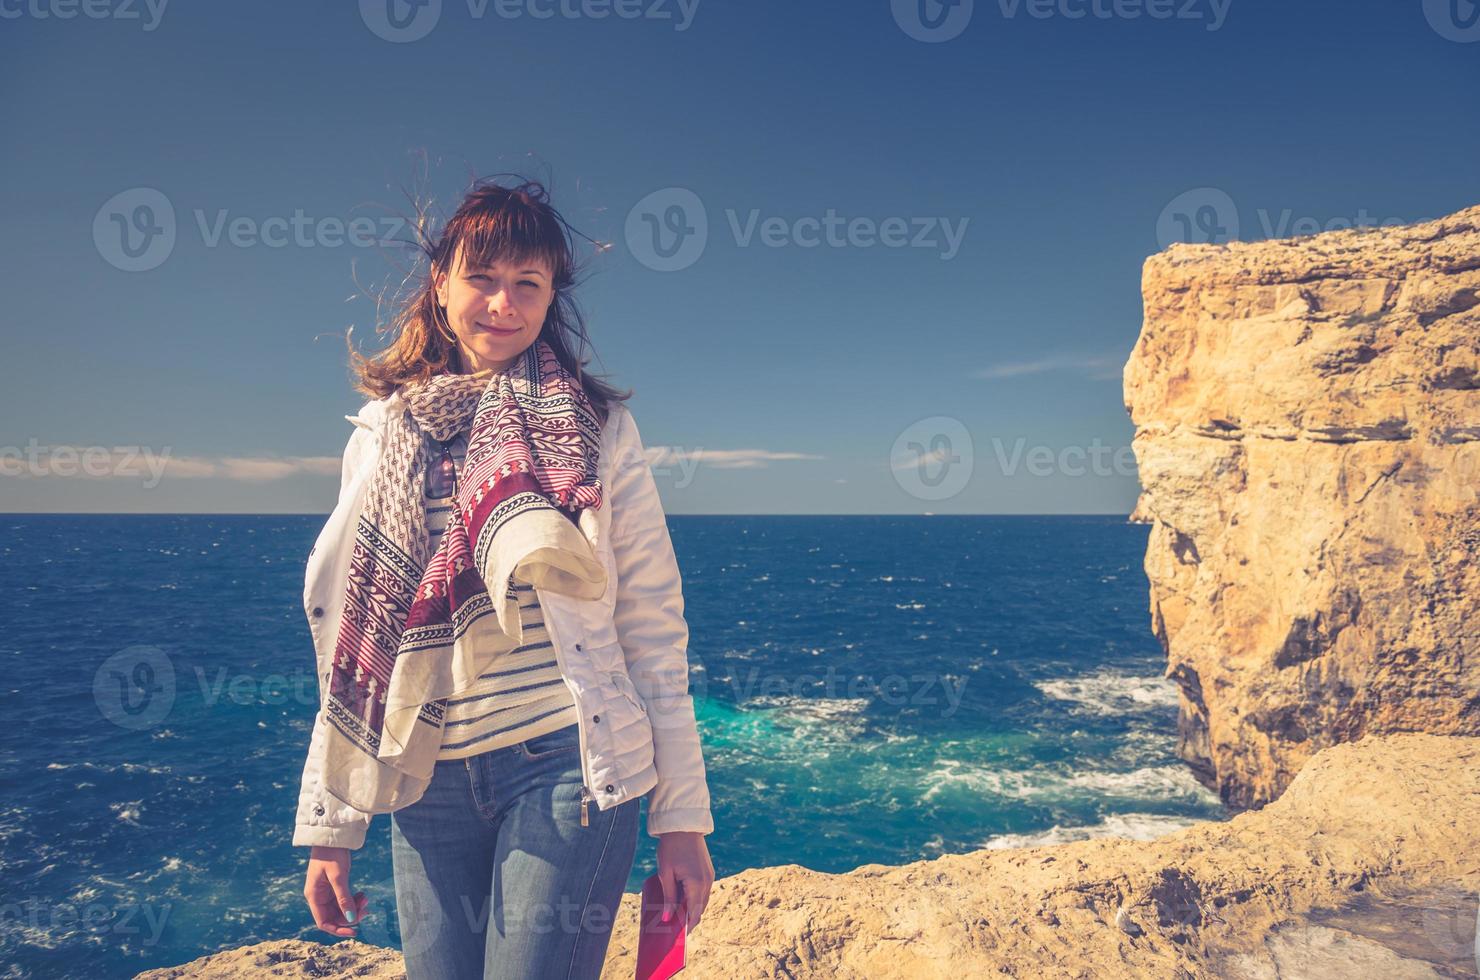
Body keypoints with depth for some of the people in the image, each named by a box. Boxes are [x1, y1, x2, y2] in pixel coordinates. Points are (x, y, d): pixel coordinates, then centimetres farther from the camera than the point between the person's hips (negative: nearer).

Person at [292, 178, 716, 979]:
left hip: (564, 763, -3)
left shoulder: (594, 429, -1)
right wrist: (329, 826, 11)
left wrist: (682, 819, -4)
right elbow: (349, 655, 11)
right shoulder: (381, 434, 8)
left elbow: (655, 627, -3)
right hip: (429, 783, 3)